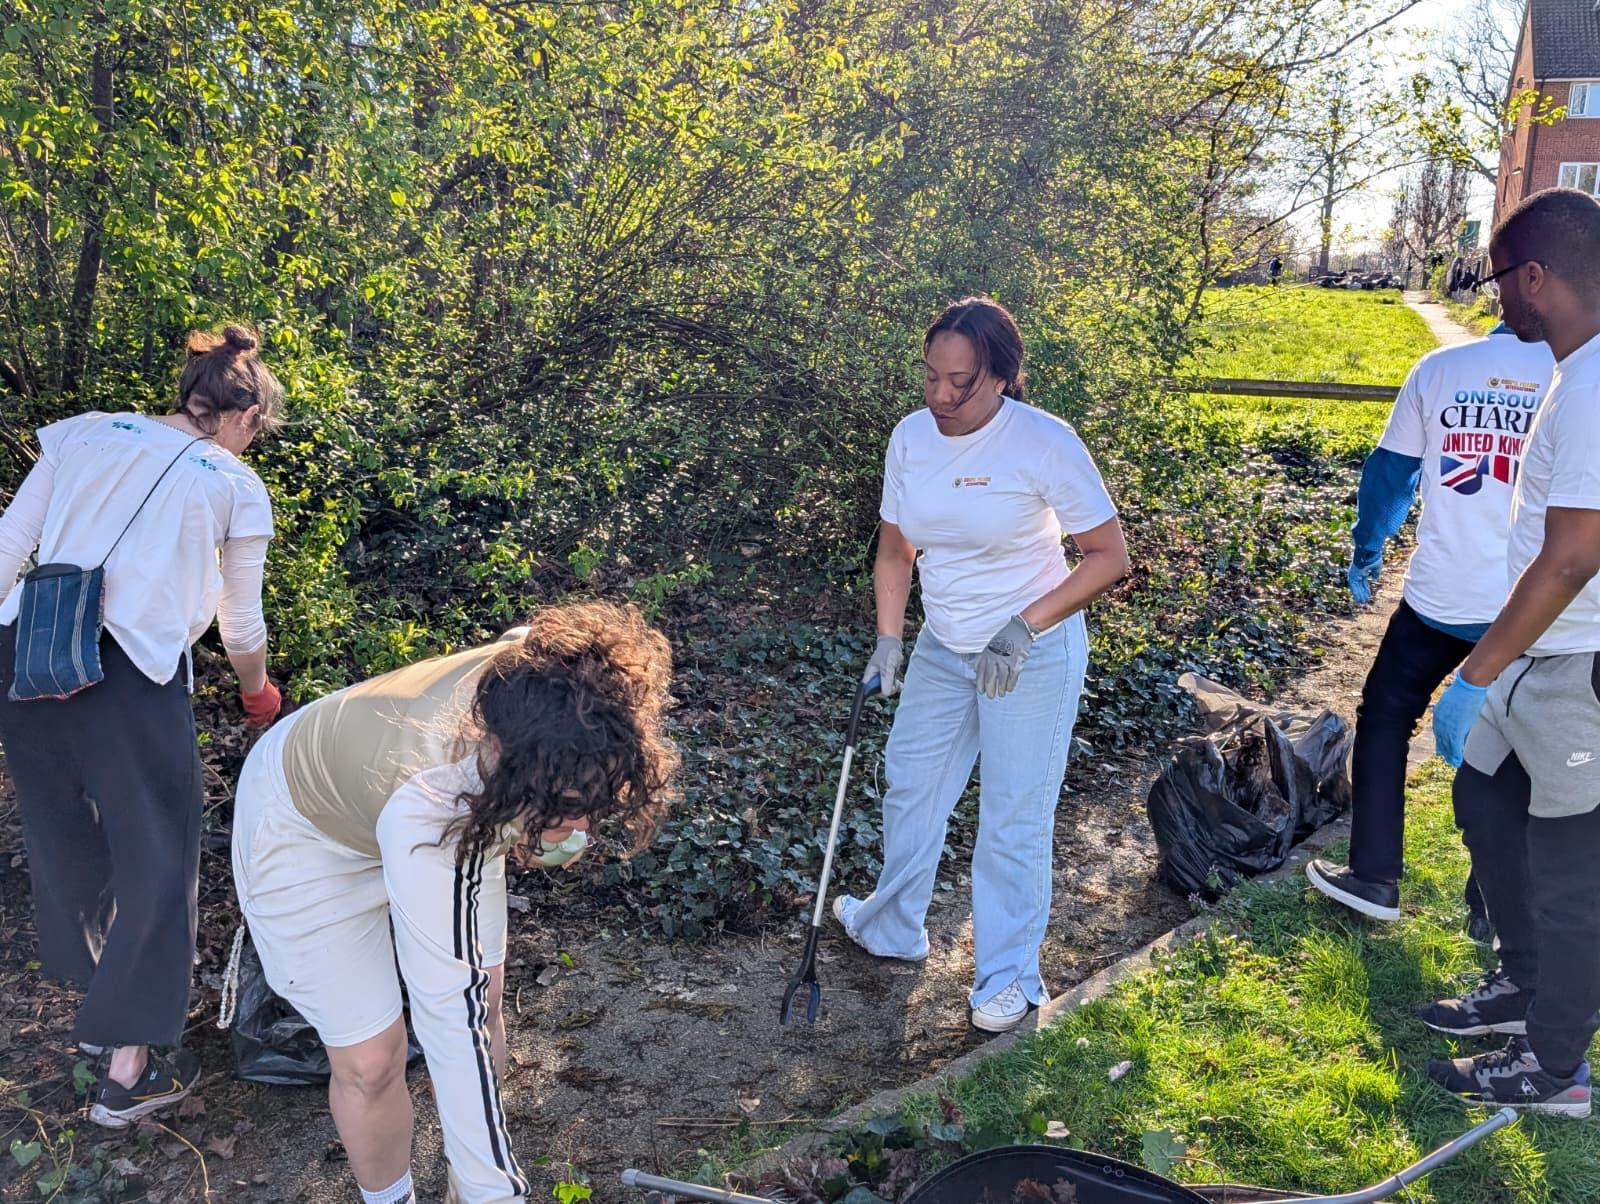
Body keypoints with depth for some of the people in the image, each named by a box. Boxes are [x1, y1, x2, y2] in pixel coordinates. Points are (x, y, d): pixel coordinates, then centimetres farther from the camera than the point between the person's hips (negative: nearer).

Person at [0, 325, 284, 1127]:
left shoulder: (86, 433, 14)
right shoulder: (237, 488, 7)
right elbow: (240, 625, 16)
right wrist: (258, 696, 33)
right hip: (128, 675, -5)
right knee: (156, 859, 10)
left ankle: (99, 1006, 43)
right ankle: (131, 1067, 18)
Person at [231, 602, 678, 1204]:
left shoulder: (544, 674, -33)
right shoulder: (421, 809, -46)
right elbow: (448, 1018, -40)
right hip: (308, 832, -5)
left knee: (481, 992, 9)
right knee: (370, 1060, -3)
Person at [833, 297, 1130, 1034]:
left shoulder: (1046, 444, -20)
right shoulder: (910, 438, -4)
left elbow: (1110, 557, -15)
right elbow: (895, 550, 7)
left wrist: (1025, 626, -22)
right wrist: (888, 639, -1)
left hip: (1033, 653, -6)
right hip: (942, 649, 6)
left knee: (1014, 819, 1)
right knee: (910, 785, 17)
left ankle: (1009, 976, 22)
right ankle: (892, 928, 41)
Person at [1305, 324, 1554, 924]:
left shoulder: (1440, 368, -4)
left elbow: (1388, 473, 3)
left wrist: (1366, 550, 17)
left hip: (1439, 599, 0)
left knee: (1384, 720, 16)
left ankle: (1374, 877, 18)